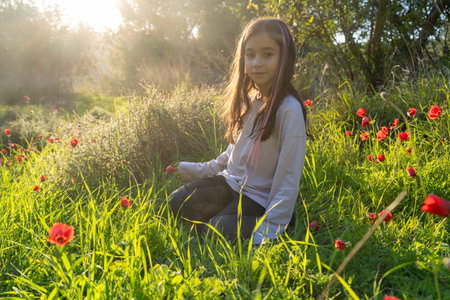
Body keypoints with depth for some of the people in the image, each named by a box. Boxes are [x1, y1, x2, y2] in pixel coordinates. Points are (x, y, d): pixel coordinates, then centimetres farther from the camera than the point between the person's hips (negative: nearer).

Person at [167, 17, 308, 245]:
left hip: (257, 198, -7)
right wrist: (197, 170, 19)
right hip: (230, 181, 7)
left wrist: (267, 233, -23)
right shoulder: (248, 100, 2)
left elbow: (289, 180, -22)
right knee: (176, 202, -4)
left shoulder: (289, 110, -23)